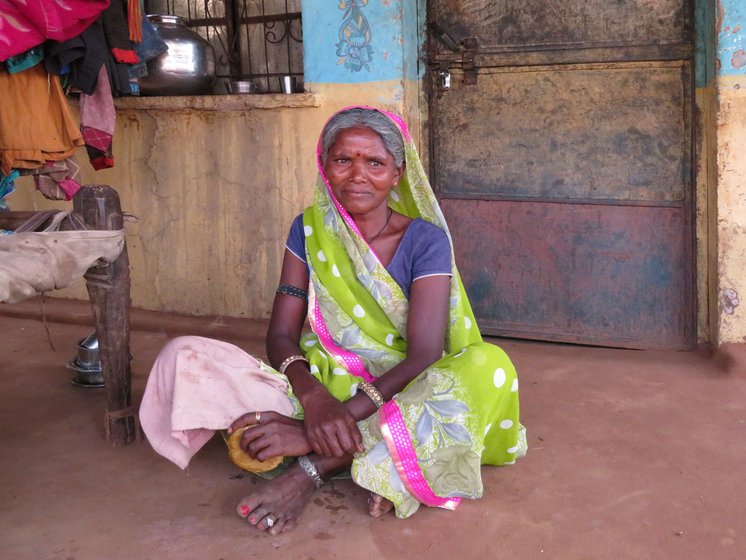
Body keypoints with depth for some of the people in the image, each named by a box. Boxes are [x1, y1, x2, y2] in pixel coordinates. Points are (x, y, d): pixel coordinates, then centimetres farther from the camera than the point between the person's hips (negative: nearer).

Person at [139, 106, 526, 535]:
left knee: (489, 364, -32)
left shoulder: (425, 241, -7)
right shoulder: (310, 230, 2)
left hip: (398, 395, -2)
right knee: (185, 358, -19)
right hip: (317, 387, 2)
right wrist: (313, 395, -27)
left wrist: (346, 414, -32)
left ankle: (314, 467, -29)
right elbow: (281, 335, -4)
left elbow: (425, 355, -18)